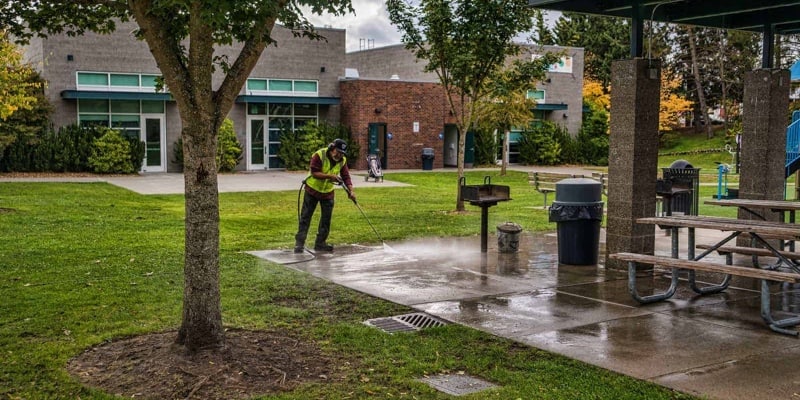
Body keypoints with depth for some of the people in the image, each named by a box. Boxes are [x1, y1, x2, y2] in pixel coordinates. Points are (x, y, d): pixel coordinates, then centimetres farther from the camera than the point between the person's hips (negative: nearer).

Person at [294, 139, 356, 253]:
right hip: (312, 189, -5)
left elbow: (346, 177, -6)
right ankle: (299, 242, 1)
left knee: (326, 219, 5)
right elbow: (314, 173, -25)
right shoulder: (319, 155, -22)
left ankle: (320, 243, 14)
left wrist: (350, 191, -20)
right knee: (305, 216, -3)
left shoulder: (342, 160, -5)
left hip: (328, 192, 5)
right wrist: (330, 176, -33)